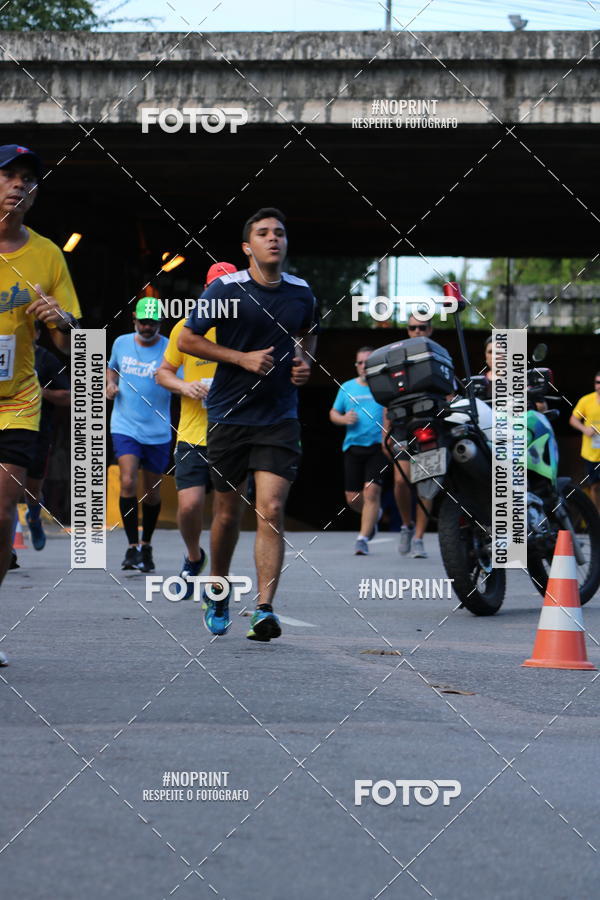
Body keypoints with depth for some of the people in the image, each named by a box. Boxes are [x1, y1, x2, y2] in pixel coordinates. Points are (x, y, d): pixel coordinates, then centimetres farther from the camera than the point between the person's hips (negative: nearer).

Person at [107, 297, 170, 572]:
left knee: (152, 492, 9)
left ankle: (146, 546, 30)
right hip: (125, 426, 1)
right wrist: (110, 383, 5)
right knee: (128, 483, -17)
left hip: (157, 432, -1)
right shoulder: (121, 343, 5)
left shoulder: (169, 349, -6)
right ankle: (132, 547, -12)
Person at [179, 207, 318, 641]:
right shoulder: (226, 289, -7)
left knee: (271, 510, -12)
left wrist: (305, 362, 4)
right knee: (228, 511, 9)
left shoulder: (302, 293, 4)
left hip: (280, 418, 1)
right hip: (229, 415, -1)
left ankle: (265, 610, -15)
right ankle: (217, 592, 32)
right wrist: (243, 358, -12)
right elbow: (187, 339, -2)